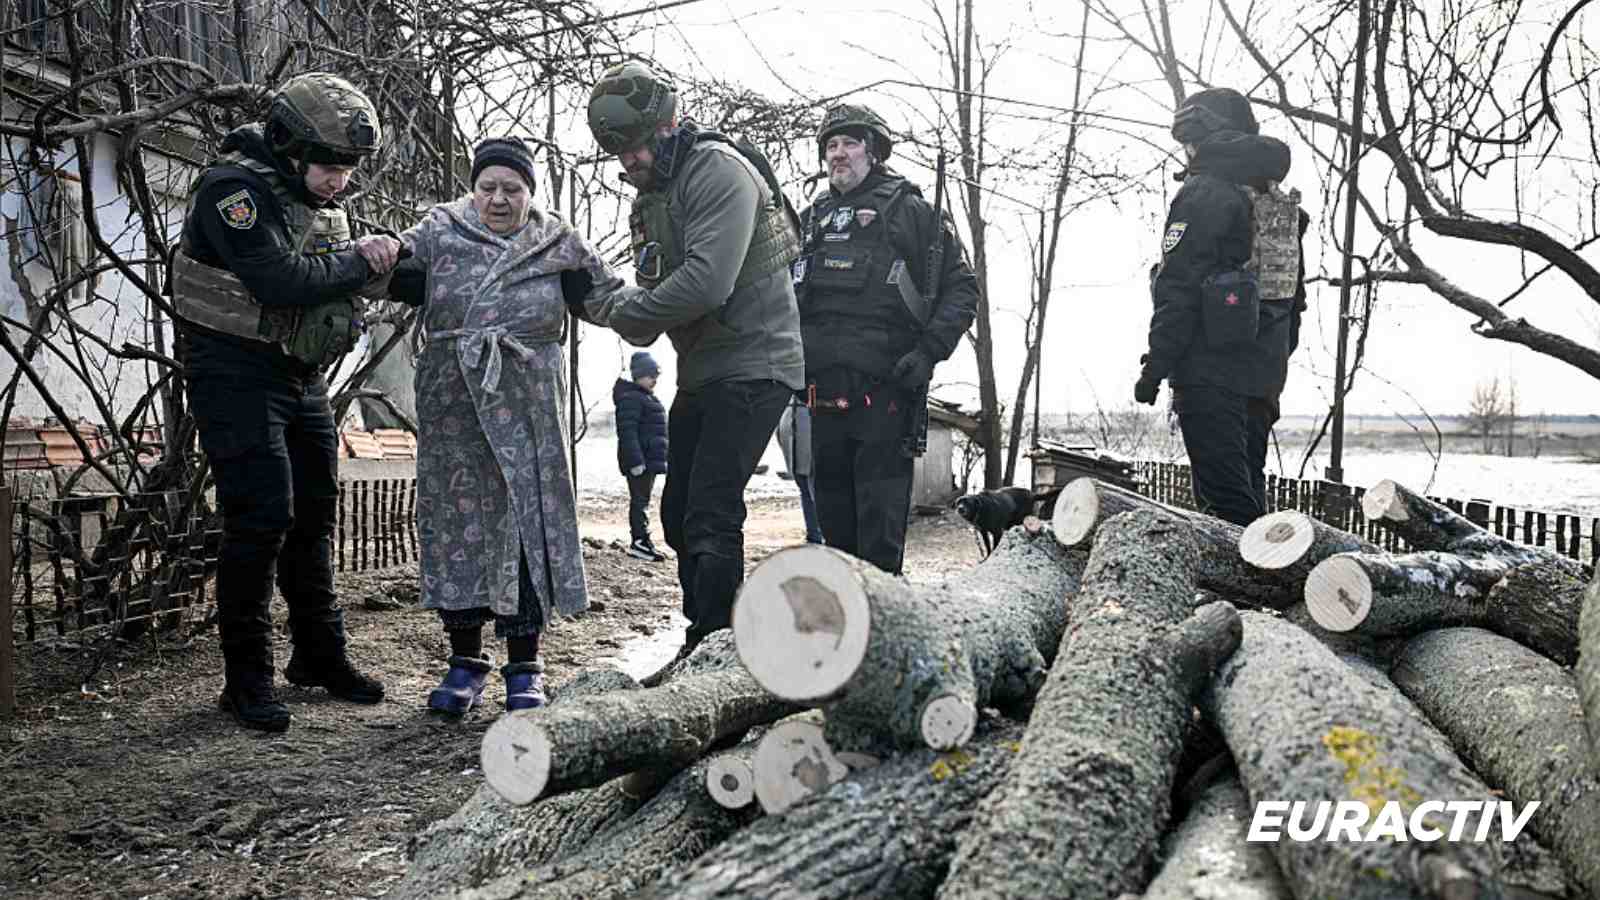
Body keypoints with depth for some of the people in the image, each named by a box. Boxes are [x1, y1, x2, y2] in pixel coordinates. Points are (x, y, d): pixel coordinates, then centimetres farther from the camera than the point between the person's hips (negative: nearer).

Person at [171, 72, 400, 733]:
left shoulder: (319, 198, 11)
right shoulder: (234, 188, -17)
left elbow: (338, 276, 12)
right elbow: (283, 282, -27)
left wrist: (381, 256, -8)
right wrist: (360, 262, -16)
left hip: (300, 375, 9)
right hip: (236, 374, -8)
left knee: (315, 513, 12)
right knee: (262, 517, -13)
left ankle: (319, 655, 26)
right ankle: (247, 678, 0)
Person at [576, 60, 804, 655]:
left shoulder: (719, 170, -14)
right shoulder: (651, 197, 15)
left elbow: (706, 283, -27)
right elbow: (654, 295, 14)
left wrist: (622, 313, -15)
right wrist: (604, 305, -8)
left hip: (752, 366, -10)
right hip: (699, 375, 10)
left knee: (710, 516, -15)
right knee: (680, 515, 12)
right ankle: (705, 645, 23)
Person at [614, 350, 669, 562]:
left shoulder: (648, 398, 20)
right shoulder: (631, 398, -13)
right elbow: (627, 432, -20)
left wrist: (661, 459, 26)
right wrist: (636, 461, -25)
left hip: (650, 460, 10)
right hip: (639, 461, -10)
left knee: (643, 500, 13)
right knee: (639, 499, -8)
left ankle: (642, 542, 19)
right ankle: (639, 542, -6)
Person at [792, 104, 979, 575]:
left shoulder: (910, 213, 7)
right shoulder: (810, 220, 21)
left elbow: (961, 288, 3)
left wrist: (928, 351, -10)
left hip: (884, 393, -5)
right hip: (821, 393, 5)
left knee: (880, 523, -5)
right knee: (833, 518, 12)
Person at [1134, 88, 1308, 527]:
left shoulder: (1203, 194, -9)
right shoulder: (1282, 202, 18)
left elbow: (1178, 289, -15)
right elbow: (1294, 295, 21)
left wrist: (1156, 366, -13)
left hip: (1211, 371, -8)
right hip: (1265, 371, 8)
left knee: (1224, 498, -9)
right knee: (1249, 487, 15)